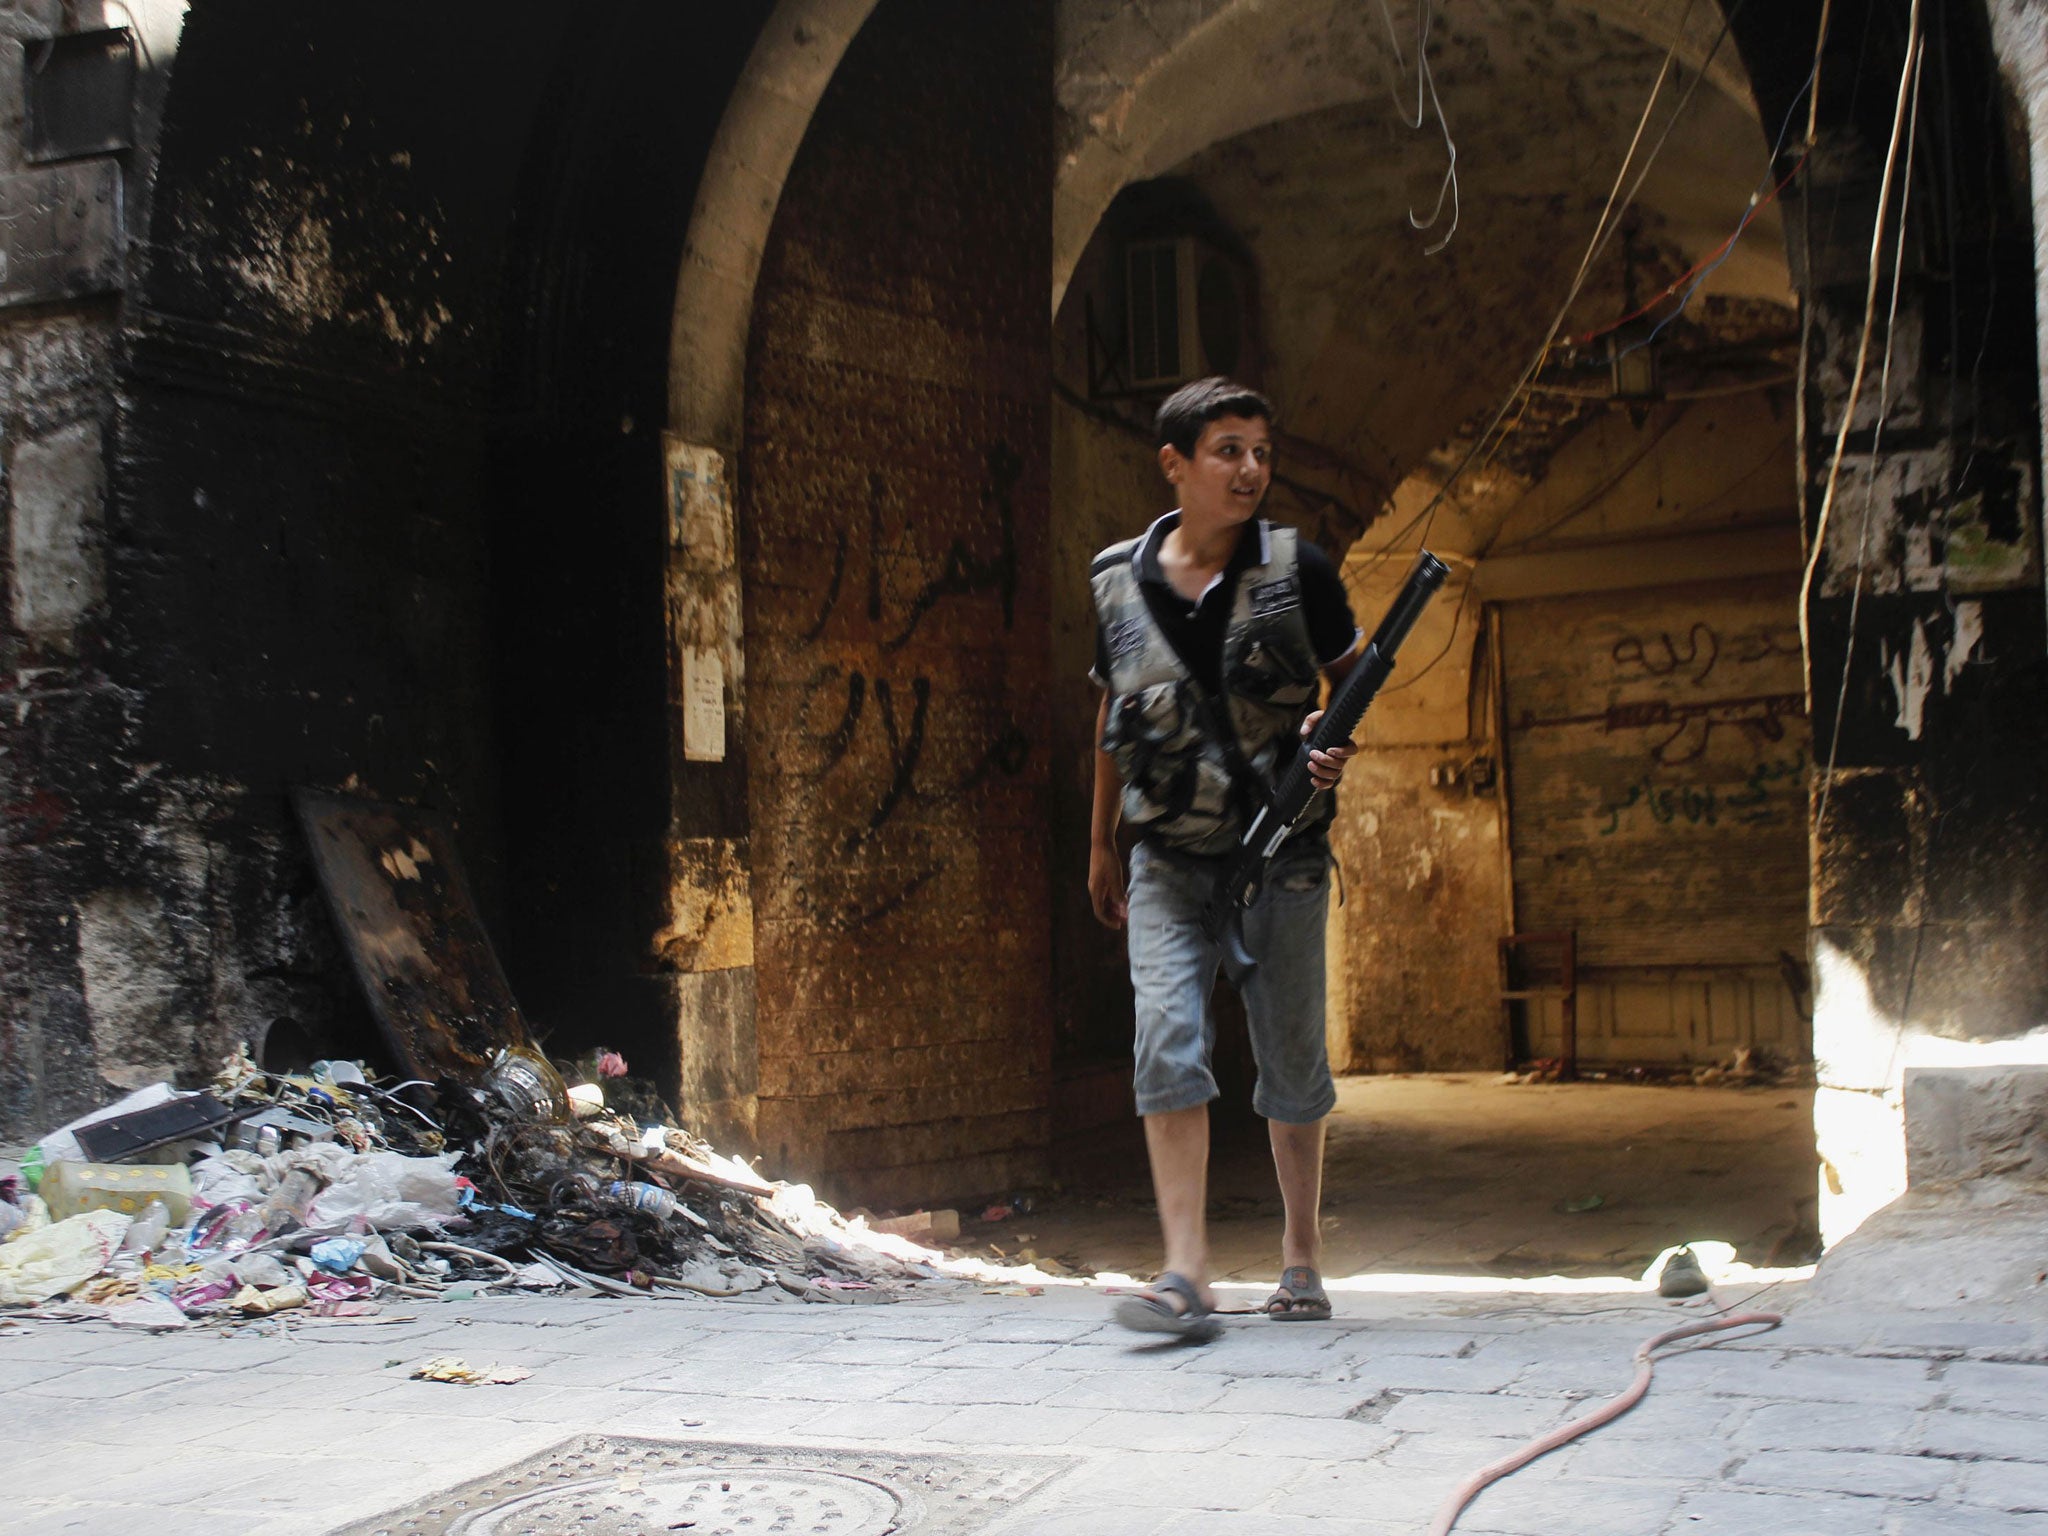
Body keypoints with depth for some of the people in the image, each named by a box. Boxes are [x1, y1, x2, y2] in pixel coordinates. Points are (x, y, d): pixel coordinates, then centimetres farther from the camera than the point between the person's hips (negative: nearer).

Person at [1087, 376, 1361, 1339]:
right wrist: (1101, 844, 20)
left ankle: (1301, 1256, 25)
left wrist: (1340, 739, -17)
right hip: (1169, 861, 1)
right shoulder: (1118, 582, 1)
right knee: (1167, 1042, -15)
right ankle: (1187, 1276, -15)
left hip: (1282, 858, -1)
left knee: (1292, 1061, 7)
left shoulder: (1297, 571, -4)